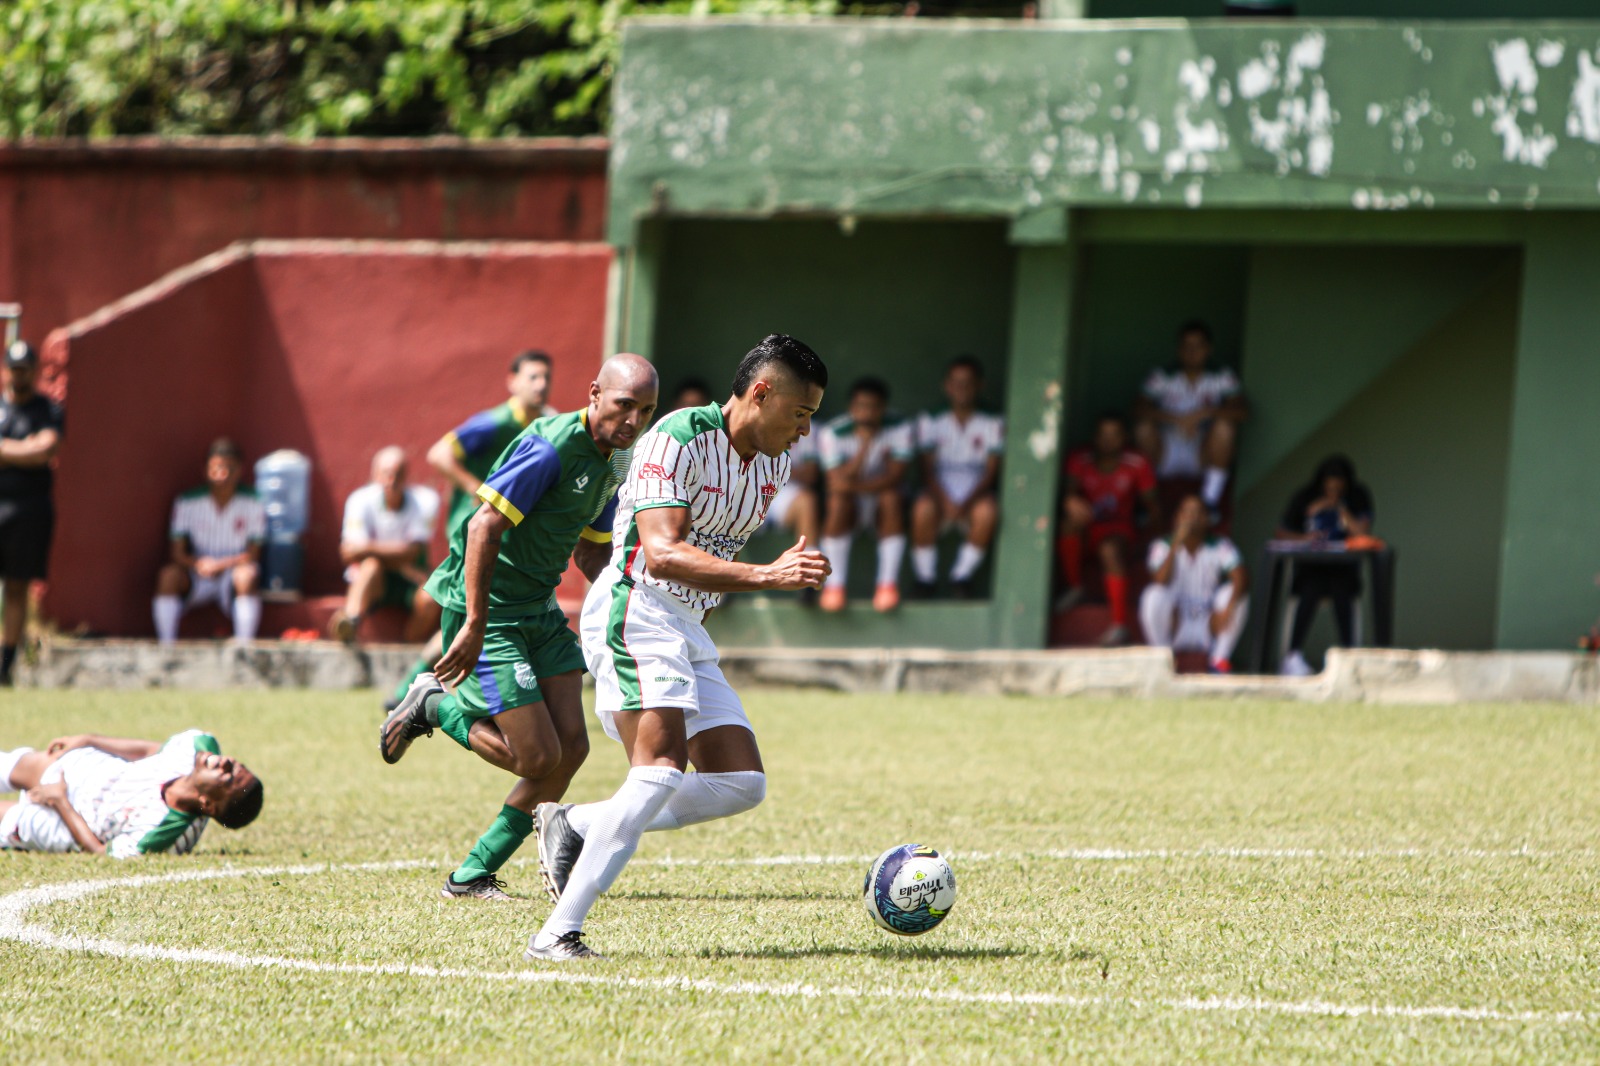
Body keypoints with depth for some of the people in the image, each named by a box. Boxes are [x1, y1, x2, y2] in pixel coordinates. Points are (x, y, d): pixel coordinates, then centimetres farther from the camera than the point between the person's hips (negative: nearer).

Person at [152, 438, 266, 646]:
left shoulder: (253, 504, -7)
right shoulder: (187, 502, -4)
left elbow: (252, 555, -7)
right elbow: (178, 552, -5)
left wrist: (220, 565, -22)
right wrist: (197, 564, -27)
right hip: (196, 577, 1)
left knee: (248, 575, -35)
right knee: (169, 575, -30)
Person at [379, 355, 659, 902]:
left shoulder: (613, 464, 8)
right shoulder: (552, 444, -22)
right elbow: (485, 526, -25)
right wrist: (475, 625, -28)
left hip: (539, 610, 9)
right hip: (487, 608, -9)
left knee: (570, 747, -1)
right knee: (538, 757, -11)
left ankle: (472, 875, 11)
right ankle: (432, 705, 13)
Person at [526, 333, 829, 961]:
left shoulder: (774, 464, 11)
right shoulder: (677, 439, -16)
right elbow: (662, 554, -27)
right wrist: (767, 577, -35)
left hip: (688, 628, 9)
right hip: (634, 613, -9)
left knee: (742, 784, 1)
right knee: (662, 769, -25)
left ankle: (575, 828, 8)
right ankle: (557, 934, -26)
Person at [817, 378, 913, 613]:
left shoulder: (901, 430, -11)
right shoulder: (832, 433, -12)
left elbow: (894, 477, -21)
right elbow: (836, 483, -23)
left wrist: (856, 485, -33)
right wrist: (864, 445, -32)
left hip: (883, 505, 0)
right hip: (850, 506, 0)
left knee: (891, 497, -33)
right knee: (838, 500, -33)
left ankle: (888, 583, -28)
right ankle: (834, 584, -27)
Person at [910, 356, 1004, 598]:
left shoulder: (992, 425, 3)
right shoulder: (931, 422, 5)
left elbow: (991, 473, -4)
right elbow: (927, 471, -2)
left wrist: (966, 503, -21)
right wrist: (946, 502, -21)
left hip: (975, 498, 0)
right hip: (940, 494, 0)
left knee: (988, 512, -35)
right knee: (923, 509, -35)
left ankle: (961, 576, -14)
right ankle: (925, 578, -16)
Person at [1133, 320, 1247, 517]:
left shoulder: (1222, 378, 1)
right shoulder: (1162, 378, 0)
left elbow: (1241, 411, -14)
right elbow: (1139, 410, -15)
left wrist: (1205, 413, -29)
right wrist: (1174, 419, -31)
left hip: (1202, 457, 0)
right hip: (1166, 456, 0)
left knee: (1224, 426, -26)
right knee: (1144, 427, -27)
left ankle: (1211, 501, -20)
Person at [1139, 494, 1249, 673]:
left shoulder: (1220, 547, -5)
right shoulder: (1163, 546, -7)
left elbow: (1242, 578, -22)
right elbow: (1160, 582, -25)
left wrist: (1229, 606, -42)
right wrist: (1176, 544, -32)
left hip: (1209, 629, 1)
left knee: (1232, 592, -24)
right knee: (1154, 595, -29)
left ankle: (1220, 661, -15)